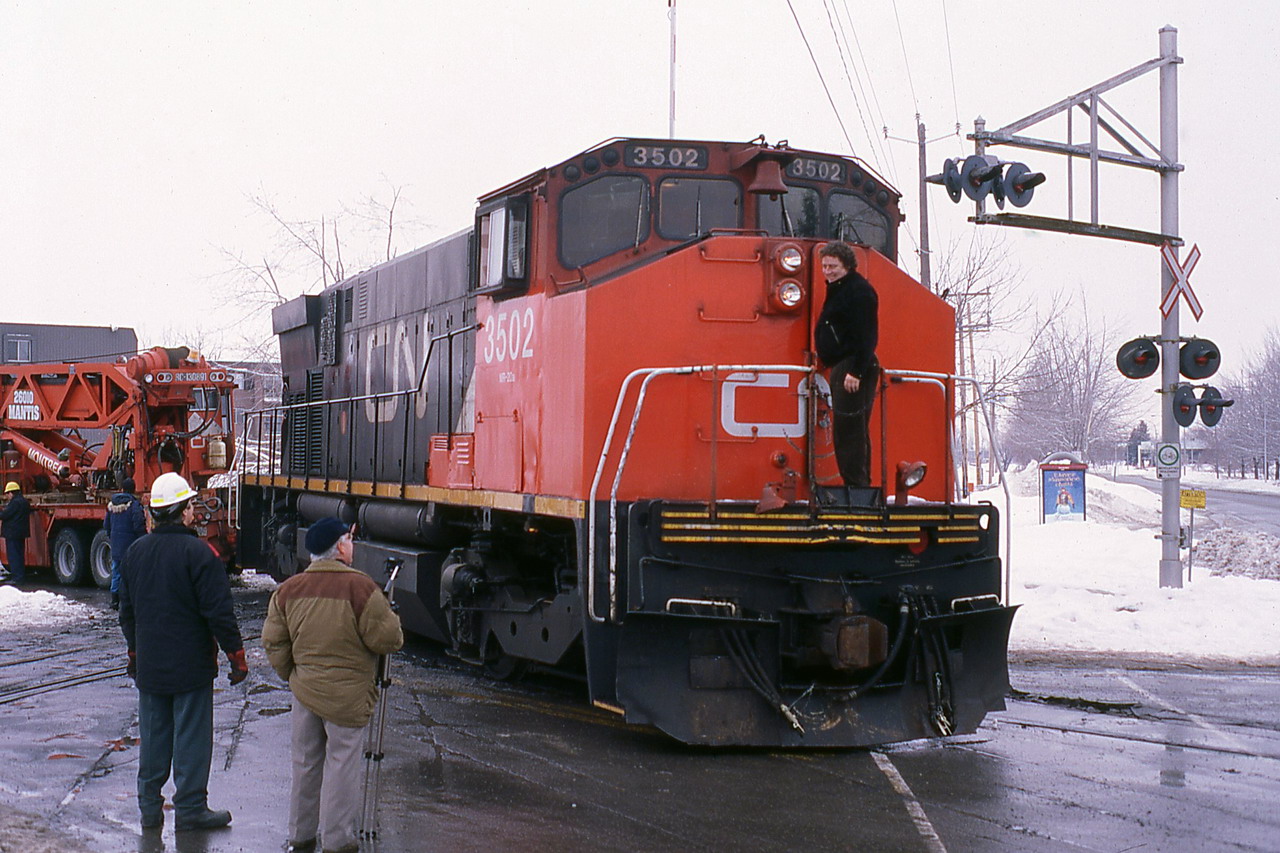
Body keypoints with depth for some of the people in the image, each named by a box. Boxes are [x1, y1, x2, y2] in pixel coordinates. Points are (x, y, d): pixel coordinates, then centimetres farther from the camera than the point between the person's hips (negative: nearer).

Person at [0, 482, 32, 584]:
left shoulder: (15, 502, -17)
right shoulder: (25, 502, 14)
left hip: (12, 532, -10)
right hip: (21, 532, 10)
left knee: (13, 555, -6)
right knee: (20, 555, 15)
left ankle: (17, 578, -9)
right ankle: (22, 577, 19)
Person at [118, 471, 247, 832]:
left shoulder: (135, 552, 5)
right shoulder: (197, 552, -16)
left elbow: (127, 610, 15)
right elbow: (218, 612, -16)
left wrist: (134, 652, 27)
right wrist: (236, 655, -7)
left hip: (149, 666, 6)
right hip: (191, 666, -6)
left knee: (152, 735, 13)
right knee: (191, 736, 2)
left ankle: (150, 808, 19)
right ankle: (190, 808, 7)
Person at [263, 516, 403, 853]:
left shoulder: (288, 589, 1)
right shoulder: (359, 586, -18)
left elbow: (274, 642, 6)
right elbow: (387, 639, -14)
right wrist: (393, 622, 7)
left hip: (304, 690, 6)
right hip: (347, 695, -5)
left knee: (305, 764, 17)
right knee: (341, 765, 4)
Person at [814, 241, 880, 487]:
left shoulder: (859, 291, -13)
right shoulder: (838, 290, 19)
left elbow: (866, 336, -21)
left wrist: (856, 372, -25)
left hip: (853, 369, -11)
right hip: (841, 369, 11)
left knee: (848, 432, -12)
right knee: (852, 432, 13)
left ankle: (856, 487, -12)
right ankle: (859, 486, 18)